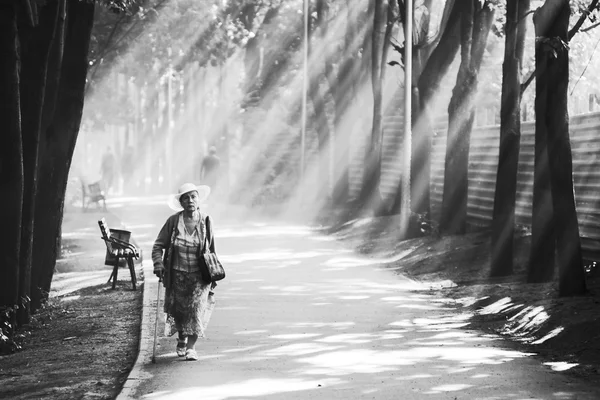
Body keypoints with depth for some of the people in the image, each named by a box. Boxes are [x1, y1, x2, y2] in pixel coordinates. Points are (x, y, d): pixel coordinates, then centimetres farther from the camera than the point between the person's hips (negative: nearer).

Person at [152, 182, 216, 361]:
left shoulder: (206, 221, -2)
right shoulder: (173, 221, -6)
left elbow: (211, 250, 7)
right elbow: (158, 245, 0)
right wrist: (158, 264, -15)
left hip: (199, 275, 0)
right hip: (177, 275, 1)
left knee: (197, 308, -14)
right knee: (178, 309, 10)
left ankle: (191, 347, -7)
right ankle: (181, 339, 37)